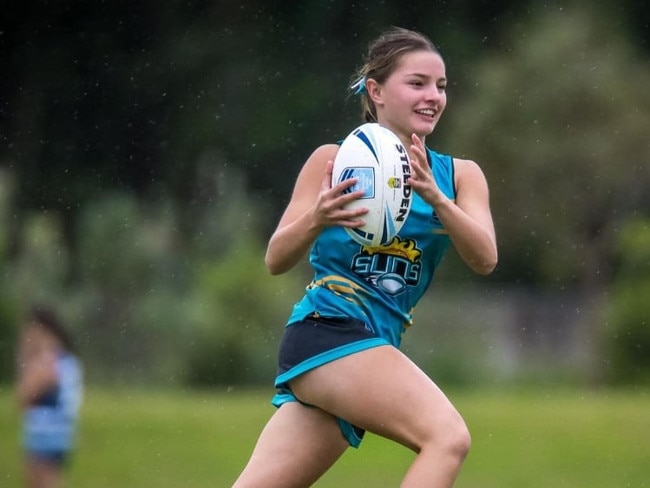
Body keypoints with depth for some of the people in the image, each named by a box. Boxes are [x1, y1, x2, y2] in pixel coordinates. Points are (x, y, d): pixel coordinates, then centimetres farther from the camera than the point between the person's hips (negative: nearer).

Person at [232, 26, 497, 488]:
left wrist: (435, 198, -22)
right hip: (328, 328, -6)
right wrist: (317, 219, -23)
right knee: (448, 437, -24)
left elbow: (485, 259, -4)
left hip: (376, 347, 6)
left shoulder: (458, 175, 12)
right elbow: (276, 260, -2)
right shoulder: (335, 161, 0)